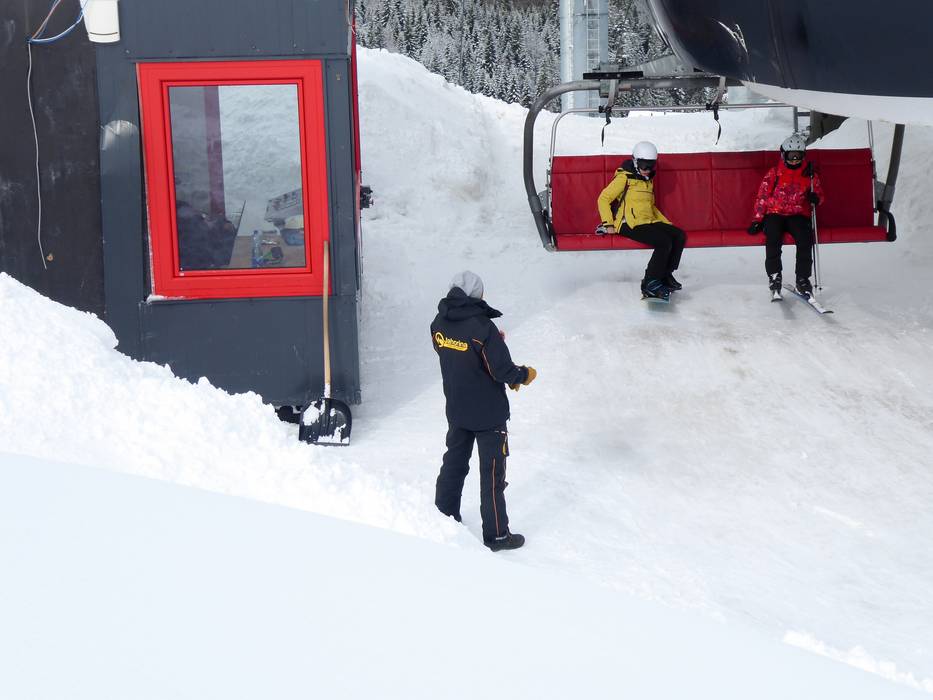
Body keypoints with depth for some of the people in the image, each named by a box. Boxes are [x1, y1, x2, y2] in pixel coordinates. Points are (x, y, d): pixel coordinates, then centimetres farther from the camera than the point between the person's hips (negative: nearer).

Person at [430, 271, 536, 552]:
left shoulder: (439, 324, -6)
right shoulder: (483, 328, -25)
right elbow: (503, 371, -22)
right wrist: (524, 375, -2)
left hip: (456, 410, 6)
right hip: (489, 413, -6)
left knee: (454, 462, 22)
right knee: (492, 471, 5)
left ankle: (444, 516, 33)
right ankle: (496, 534, 12)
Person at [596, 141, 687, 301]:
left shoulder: (647, 180, 23)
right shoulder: (624, 178, -4)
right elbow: (603, 199, -7)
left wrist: (666, 223, 21)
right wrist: (608, 224, -13)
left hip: (649, 222, 9)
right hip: (630, 225, -9)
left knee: (680, 236, -8)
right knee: (665, 242, -26)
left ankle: (665, 275, 3)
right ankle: (650, 284, -17)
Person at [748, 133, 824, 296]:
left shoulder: (809, 174, 12)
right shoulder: (774, 173, 7)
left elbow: (819, 193, 17)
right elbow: (762, 196, 7)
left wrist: (815, 198, -9)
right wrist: (757, 220, -1)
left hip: (798, 215, 1)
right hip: (775, 214, -1)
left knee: (805, 238, -29)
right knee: (773, 237, -32)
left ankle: (802, 278, -19)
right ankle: (774, 275, -20)